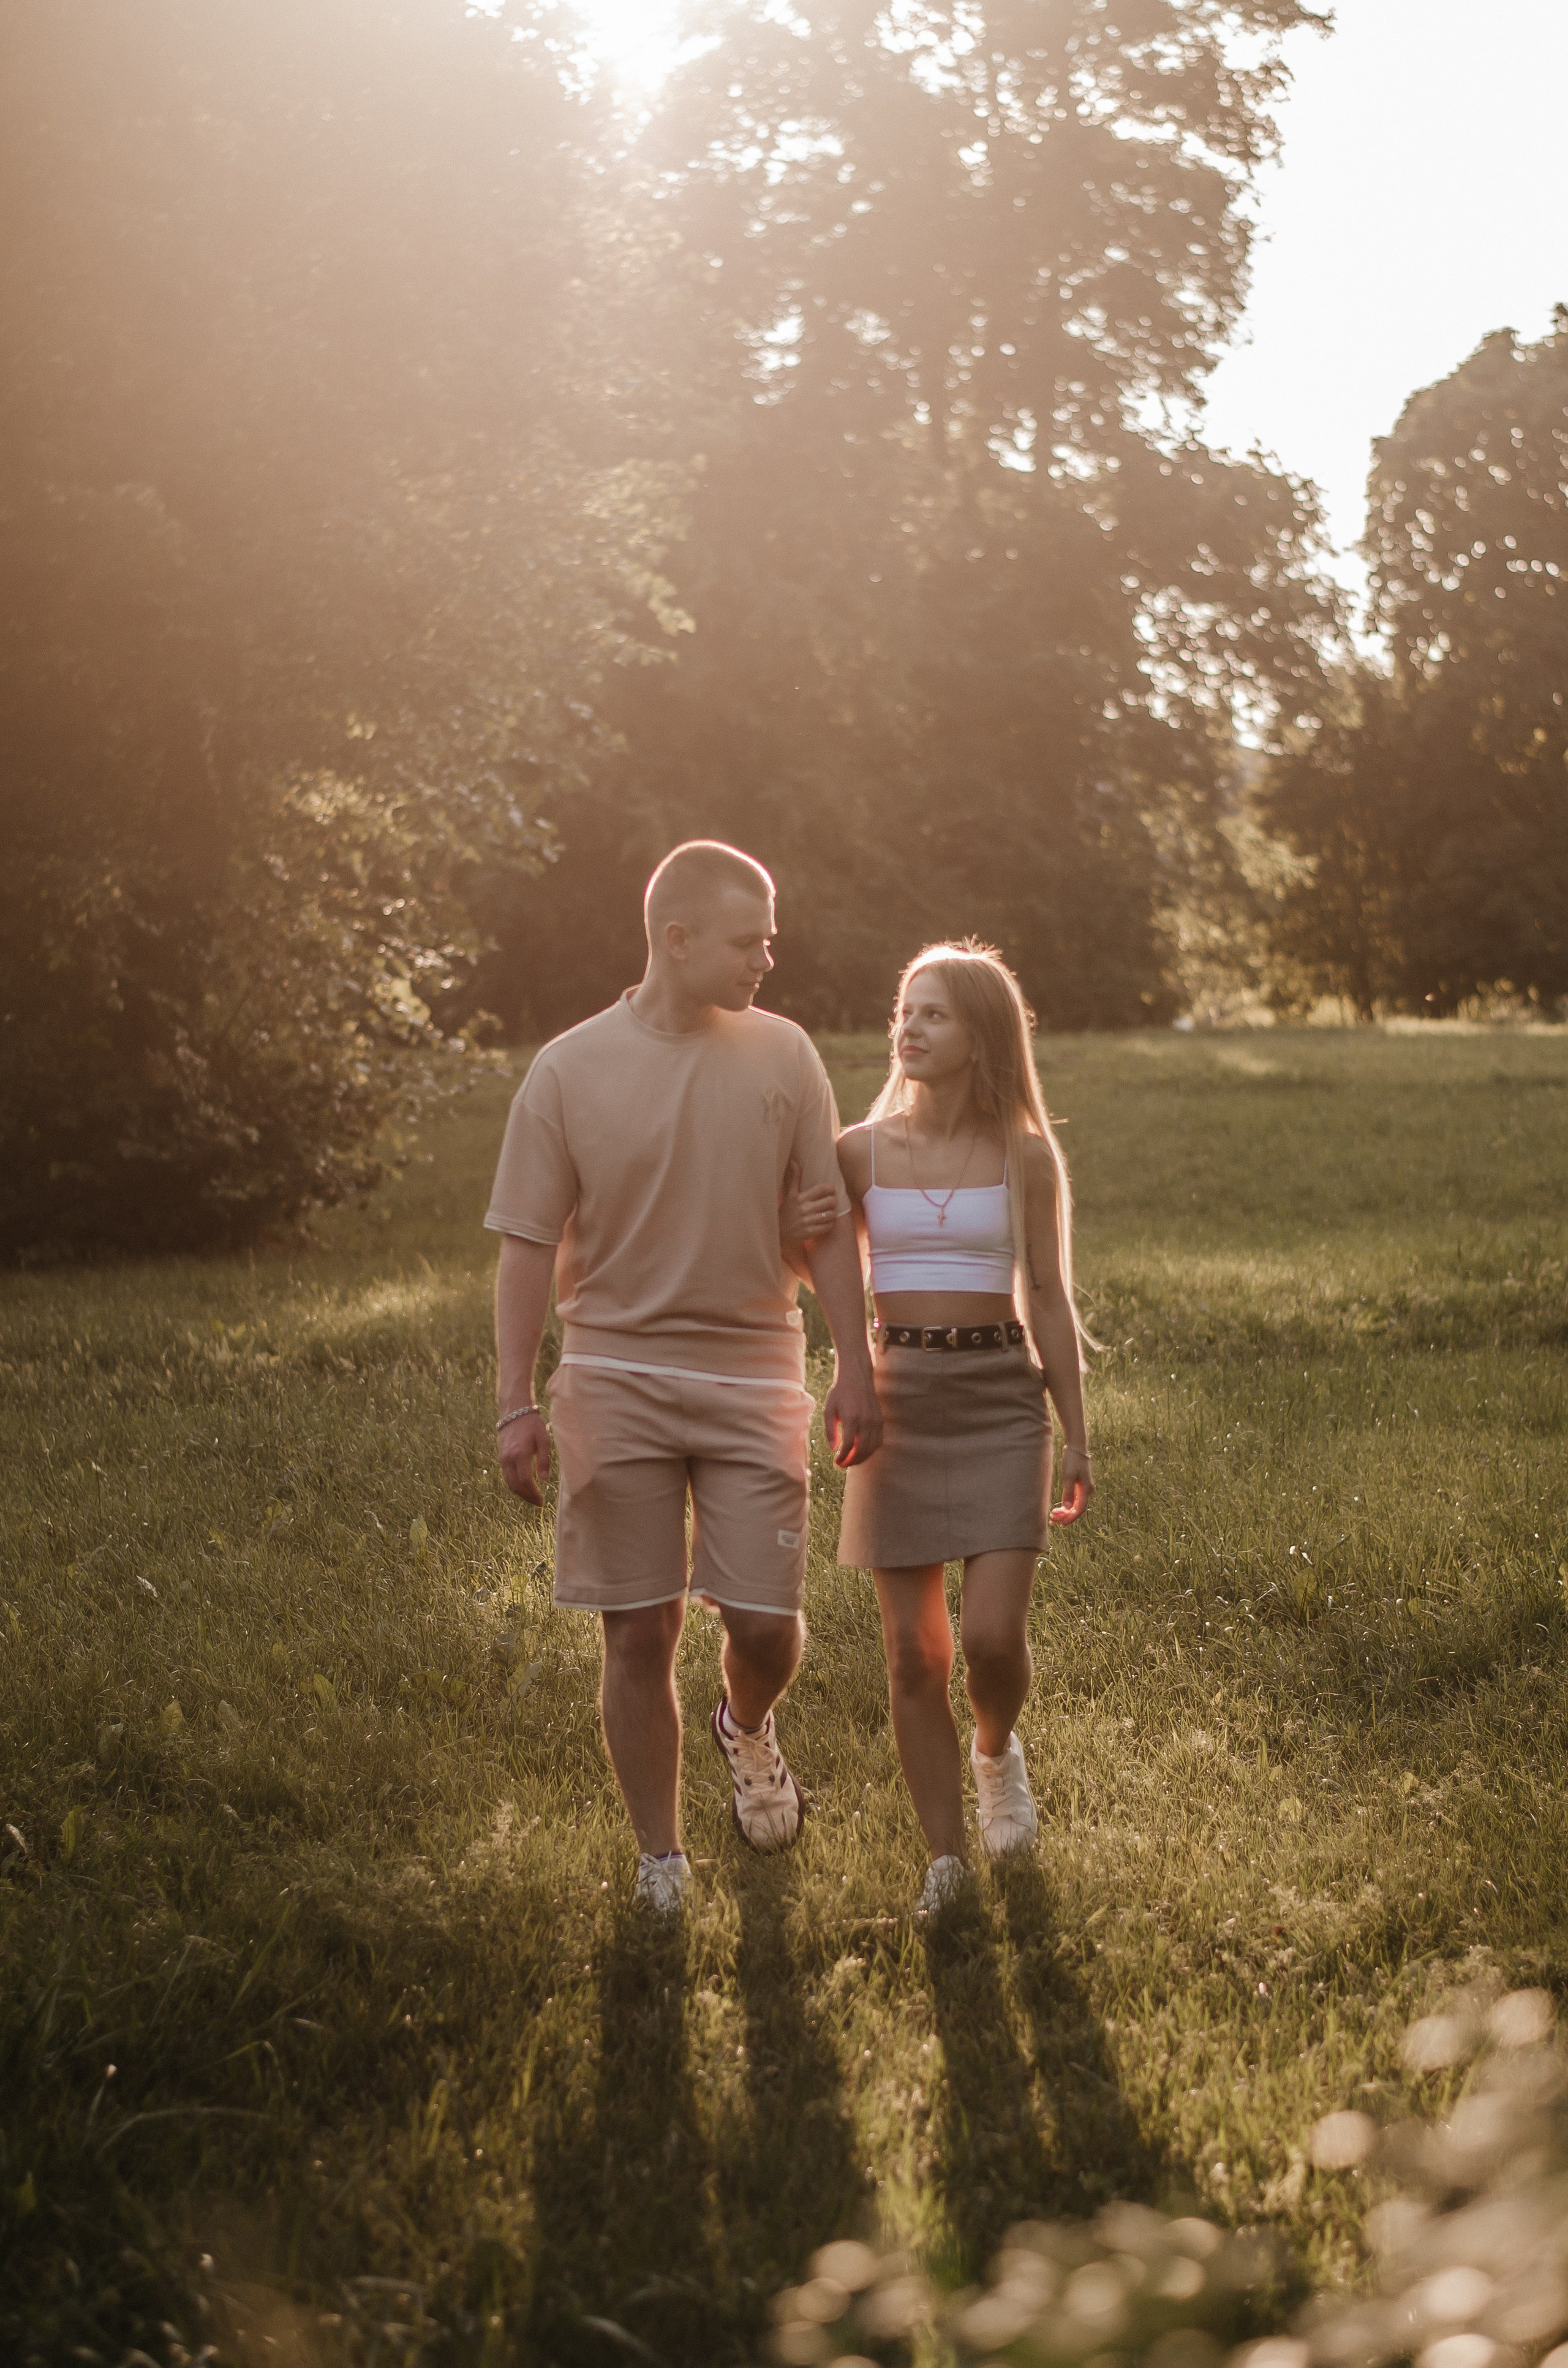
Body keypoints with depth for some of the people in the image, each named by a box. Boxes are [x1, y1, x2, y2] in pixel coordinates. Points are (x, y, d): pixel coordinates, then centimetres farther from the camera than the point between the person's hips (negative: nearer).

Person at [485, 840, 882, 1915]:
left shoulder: (783, 1055, 2)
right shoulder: (570, 1072, -4)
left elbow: (829, 1224, 6)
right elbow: (529, 1248, -1)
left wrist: (855, 1369, 1)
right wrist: (518, 1404, -7)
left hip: (753, 1379, 1)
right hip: (617, 1381, -1)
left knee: (768, 1624, -2)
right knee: (640, 1634, 2)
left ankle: (748, 1729, 35)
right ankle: (662, 1865, 17)